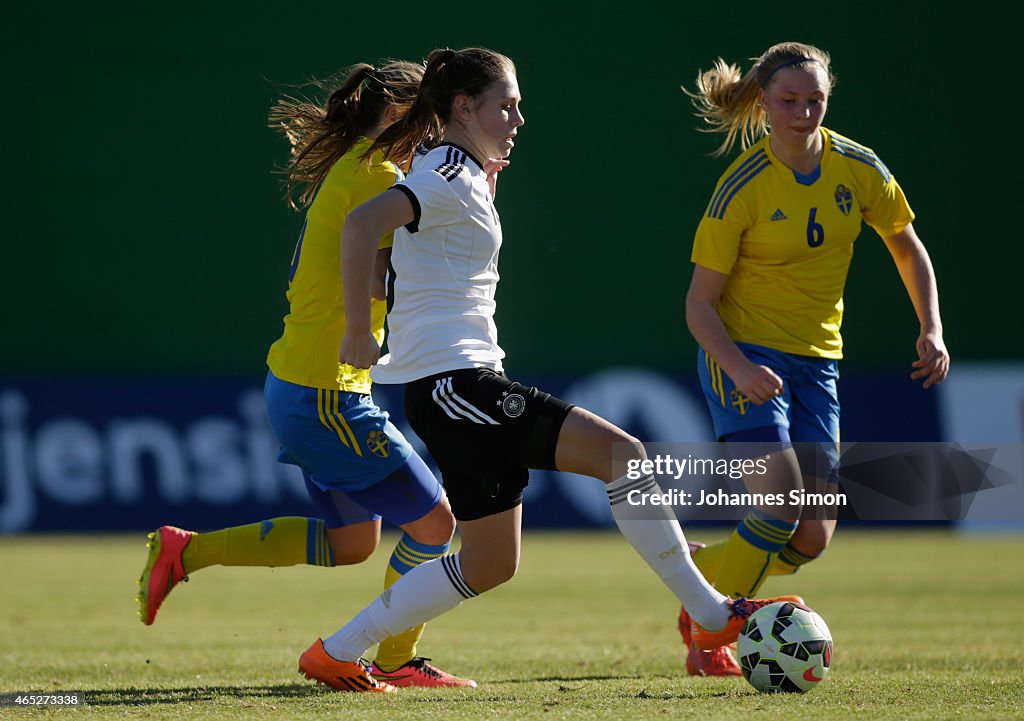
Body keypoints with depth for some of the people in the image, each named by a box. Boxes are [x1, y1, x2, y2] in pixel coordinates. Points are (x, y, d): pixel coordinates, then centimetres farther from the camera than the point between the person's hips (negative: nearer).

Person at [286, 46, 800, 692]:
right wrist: (359, 331, -23)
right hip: (450, 378, -11)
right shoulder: (451, 175, -11)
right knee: (622, 453, -15)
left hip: (461, 384, 11)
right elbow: (363, 224, -26)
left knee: (490, 564, 10)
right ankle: (714, 616, -12)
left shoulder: (463, 174, 19)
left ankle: (335, 653, 14)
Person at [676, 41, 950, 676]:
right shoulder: (743, 187, -15)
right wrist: (740, 369, -27)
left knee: (812, 539, -2)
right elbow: (700, 302, -12)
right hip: (744, 356, -5)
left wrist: (932, 330, 4)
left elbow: (907, 246, 15)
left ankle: (702, 572, 25)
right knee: (783, 503, -22)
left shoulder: (858, 169, -2)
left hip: (816, 362, 5)